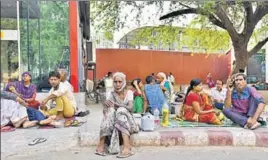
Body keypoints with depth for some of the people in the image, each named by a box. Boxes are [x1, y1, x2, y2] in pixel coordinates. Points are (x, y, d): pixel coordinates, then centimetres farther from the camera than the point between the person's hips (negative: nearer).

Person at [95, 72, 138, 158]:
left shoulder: (129, 92, -2)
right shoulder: (112, 94, 1)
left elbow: (130, 107, -18)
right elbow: (105, 110, -7)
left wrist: (116, 104, -29)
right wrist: (105, 104, -30)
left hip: (126, 120, -1)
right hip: (115, 120, 1)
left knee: (121, 110, -32)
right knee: (110, 110, -28)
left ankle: (127, 147, -43)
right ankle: (101, 144, -33)